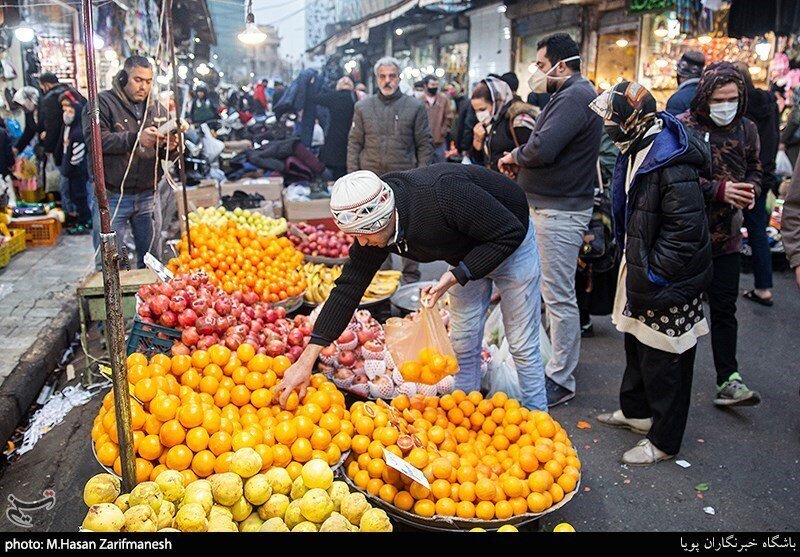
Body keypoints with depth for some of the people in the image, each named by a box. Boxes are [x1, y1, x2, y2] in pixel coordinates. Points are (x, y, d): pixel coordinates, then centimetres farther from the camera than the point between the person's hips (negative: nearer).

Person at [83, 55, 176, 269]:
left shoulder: (157, 108, 12)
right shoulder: (102, 102, -2)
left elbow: (168, 154, 11)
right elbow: (95, 138, -18)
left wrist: (170, 147, -14)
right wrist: (135, 138, -29)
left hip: (148, 196, 4)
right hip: (112, 197, -4)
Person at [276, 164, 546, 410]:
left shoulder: (443, 193, -43)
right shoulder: (371, 226, -22)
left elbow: (511, 232, -31)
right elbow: (348, 288, -17)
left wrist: (456, 276, -37)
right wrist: (306, 359, -20)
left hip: (509, 242, -5)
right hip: (466, 253, 5)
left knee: (522, 345, 0)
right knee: (464, 342, 7)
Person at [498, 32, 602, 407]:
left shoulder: (573, 98, -17)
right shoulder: (572, 95, 18)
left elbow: (543, 148, -28)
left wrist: (515, 157, -8)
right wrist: (522, 163, -1)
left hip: (560, 211, -11)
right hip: (550, 205, 11)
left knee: (559, 296, -5)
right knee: (554, 292, 19)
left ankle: (561, 381, 4)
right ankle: (557, 362, 34)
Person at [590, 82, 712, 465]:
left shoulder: (672, 163, -25)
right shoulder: (638, 150, 7)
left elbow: (686, 229, -26)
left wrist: (652, 276, -23)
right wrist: (632, 264, 16)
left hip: (668, 283, -10)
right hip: (643, 271, 10)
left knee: (664, 360, 3)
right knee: (637, 345, 23)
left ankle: (664, 441, 19)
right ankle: (635, 410, 43)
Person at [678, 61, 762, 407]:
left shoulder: (746, 130, 7)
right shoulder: (683, 127, -9)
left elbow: (754, 169, 17)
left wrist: (750, 191, -5)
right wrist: (719, 190, -25)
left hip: (726, 235, 4)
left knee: (724, 308, 7)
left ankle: (729, 379, 13)